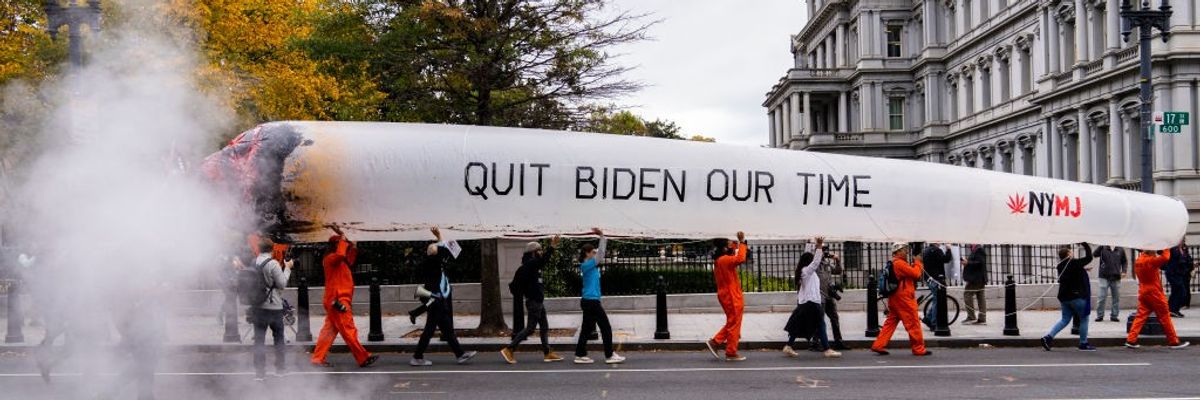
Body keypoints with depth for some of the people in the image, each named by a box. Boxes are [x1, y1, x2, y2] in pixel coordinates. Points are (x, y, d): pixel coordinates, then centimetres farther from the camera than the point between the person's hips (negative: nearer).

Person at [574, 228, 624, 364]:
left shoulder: (591, 265, 13)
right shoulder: (587, 265, -13)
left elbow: (600, 253, 18)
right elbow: (600, 254, -17)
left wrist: (603, 237, 9)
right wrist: (602, 236, -15)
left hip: (588, 301, 10)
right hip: (591, 301, -10)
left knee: (587, 329, 11)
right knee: (606, 327, -3)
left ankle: (580, 355, 12)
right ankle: (609, 355, 1)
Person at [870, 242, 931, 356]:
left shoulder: (894, 263, 16)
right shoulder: (900, 263, -16)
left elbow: (910, 272, 17)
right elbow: (916, 274, -18)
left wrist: (915, 264, 5)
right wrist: (917, 262, -3)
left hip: (895, 298, 10)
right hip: (903, 298, -10)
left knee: (891, 322, 10)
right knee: (913, 323, -2)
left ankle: (878, 346, 7)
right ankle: (919, 349, 4)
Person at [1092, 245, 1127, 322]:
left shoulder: (1120, 250, 6)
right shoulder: (1102, 248, -2)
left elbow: (1125, 261, 17)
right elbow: (1094, 255, -17)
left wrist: (1123, 271, 2)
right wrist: (1101, 246, -27)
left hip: (1116, 278, 3)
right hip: (1104, 277, -3)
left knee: (1116, 298, 7)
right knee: (1102, 297, -2)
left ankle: (1114, 316, 16)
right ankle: (1100, 315, 7)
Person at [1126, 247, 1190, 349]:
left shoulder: (1138, 260, 8)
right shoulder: (1150, 260, -18)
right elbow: (1165, 257, -27)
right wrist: (1166, 248, -10)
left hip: (1143, 293, 8)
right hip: (1154, 293, -8)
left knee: (1140, 316, 5)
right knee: (1165, 317, 2)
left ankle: (1131, 340, -3)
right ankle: (1174, 341, 9)